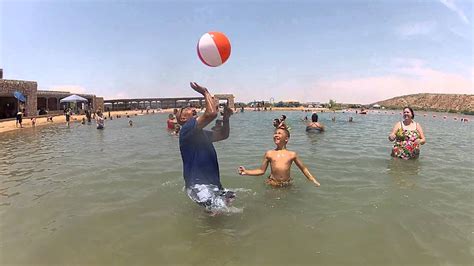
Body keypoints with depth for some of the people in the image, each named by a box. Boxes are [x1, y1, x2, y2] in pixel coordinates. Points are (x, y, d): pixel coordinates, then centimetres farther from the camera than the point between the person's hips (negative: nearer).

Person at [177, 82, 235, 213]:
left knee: (229, 197, 24)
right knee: (218, 207, -24)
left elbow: (223, 135, 22)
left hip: (212, 183, 10)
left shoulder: (201, 133, 16)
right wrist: (205, 92, -14)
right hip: (198, 185, -10)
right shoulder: (187, 129, -14)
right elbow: (211, 114, -28)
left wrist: (226, 118, 5)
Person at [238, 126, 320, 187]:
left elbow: (303, 169, 12)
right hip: (272, 184, 0)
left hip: (287, 184, 0)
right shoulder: (269, 153, 2)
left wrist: (314, 181, 9)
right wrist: (246, 172, -6)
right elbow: (261, 170, 6)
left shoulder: (292, 154, 2)